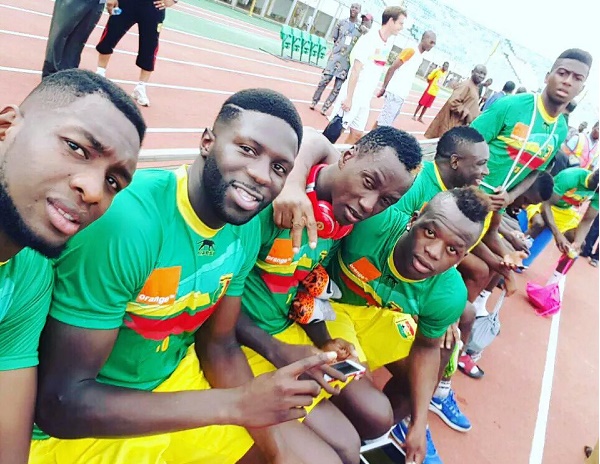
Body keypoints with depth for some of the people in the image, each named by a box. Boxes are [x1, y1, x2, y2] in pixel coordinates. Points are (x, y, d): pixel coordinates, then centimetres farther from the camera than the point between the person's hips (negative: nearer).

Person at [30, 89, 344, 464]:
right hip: (77, 427, -5)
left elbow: (219, 345, 2)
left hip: (179, 378, 6)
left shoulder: (247, 227, -8)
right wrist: (237, 403, -29)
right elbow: (60, 403, -25)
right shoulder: (124, 218, -30)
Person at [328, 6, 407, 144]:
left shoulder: (389, 43, 8)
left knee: (357, 134, 9)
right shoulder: (370, 38, -14)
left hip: (366, 98, 7)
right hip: (352, 95, -7)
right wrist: (349, 98, -19)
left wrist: (369, 96, 15)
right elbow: (355, 70, -17)